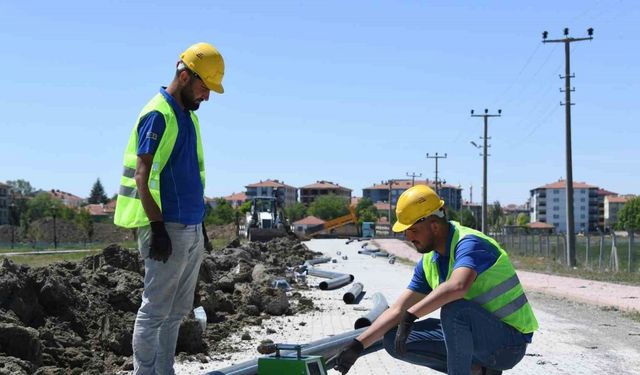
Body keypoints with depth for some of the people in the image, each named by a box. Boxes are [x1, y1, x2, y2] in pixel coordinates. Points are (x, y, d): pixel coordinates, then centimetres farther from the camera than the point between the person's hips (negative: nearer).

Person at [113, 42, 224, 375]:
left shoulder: (189, 116, 15)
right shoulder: (157, 115, -12)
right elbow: (141, 177, -17)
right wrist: (158, 228, -21)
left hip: (191, 229, 9)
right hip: (168, 229, -9)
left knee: (179, 310, 14)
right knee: (155, 310, -2)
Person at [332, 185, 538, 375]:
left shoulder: (469, 243, -21)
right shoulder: (429, 261, 6)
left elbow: (458, 286, -43)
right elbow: (398, 310, 7)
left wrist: (410, 317, -40)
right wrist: (358, 345, 0)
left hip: (509, 343, -9)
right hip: (475, 336, 9)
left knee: (454, 308, -36)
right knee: (394, 340, 1)